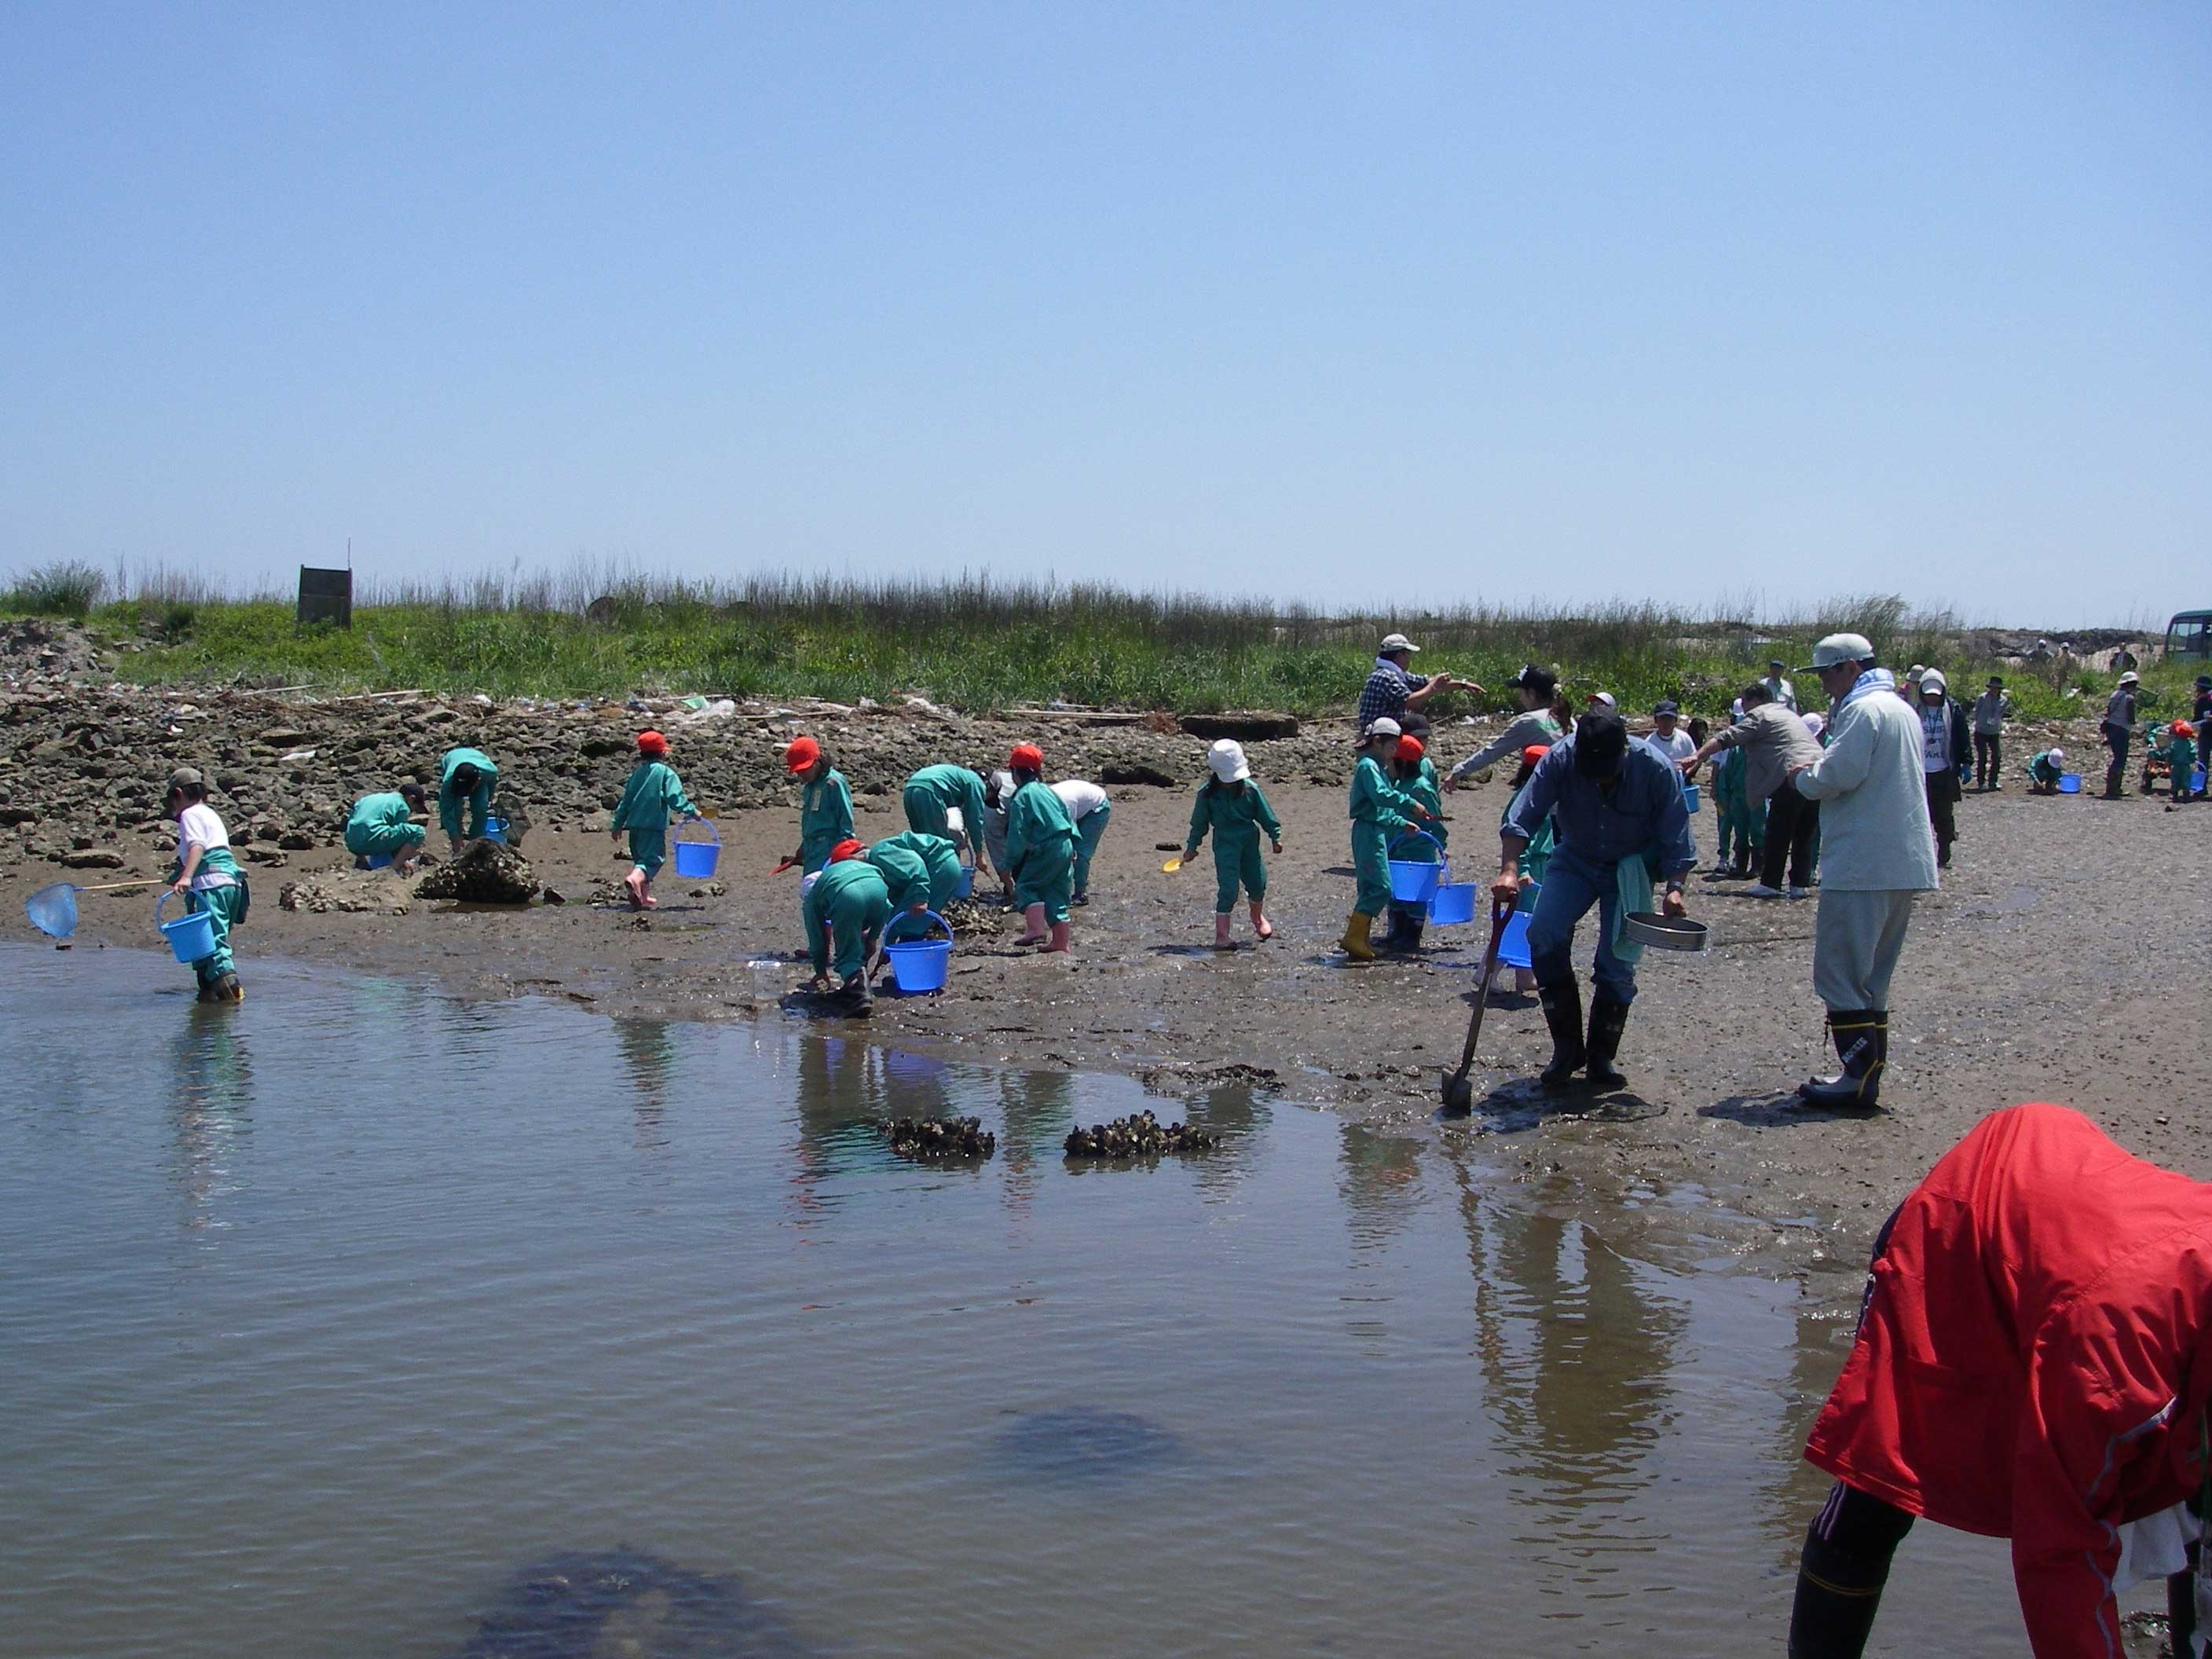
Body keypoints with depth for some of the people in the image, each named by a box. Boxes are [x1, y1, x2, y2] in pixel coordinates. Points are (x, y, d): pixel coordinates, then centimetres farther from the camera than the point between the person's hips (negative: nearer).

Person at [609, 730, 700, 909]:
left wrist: (617, 825, 23)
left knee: (640, 859, 19)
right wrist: (692, 811, -3)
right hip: (654, 825, -7)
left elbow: (625, 800, 18)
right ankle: (635, 879, -41)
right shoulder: (666, 773, -3)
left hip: (635, 824, 7)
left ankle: (643, 896, 21)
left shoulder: (636, 773, 16)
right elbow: (675, 798, -13)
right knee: (654, 858, -13)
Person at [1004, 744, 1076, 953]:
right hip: (1066, 847, 8)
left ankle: (1035, 930, -14)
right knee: (1056, 893, 12)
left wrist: (1011, 862, -7)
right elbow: (1068, 817, 19)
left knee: (1025, 886, 0)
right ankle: (1060, 941, 13)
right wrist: (1072, 848, 23)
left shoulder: (1021, 798, -9)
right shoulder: (1047, 791, 16)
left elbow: (1018, 833, -13)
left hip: (1046, 850, -8)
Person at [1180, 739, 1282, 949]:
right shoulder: (1207, 793, -6)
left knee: (1257, 882, 12)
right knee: (1228, 888, -12)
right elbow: (1199, 822, 5)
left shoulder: (1250, 788, -4)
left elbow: (1266, 814, 7)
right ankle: (1221, 933, -8)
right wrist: (1192, 847, 9)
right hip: (1225, 843, -3)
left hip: (1250, 840, 3)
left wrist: (1276, 837, 7)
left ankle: (1258, 917, 43)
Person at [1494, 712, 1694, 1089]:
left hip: (1631, 868, -1)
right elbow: (1522, 817, -25)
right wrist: (1509, 869, -39)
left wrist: (1674, 887, -29)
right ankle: (1567, 1046, -10)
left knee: (1618, 960, -7)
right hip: (1575, 861, 1)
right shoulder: (1560, 759, -23)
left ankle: (1601, 1056, 10)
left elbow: (1676, 839, -16)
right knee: (1544, 932, -20)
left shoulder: (1656, 770, -24)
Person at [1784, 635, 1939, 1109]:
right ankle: (1869, 1073, 18)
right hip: (1904, 864, 10)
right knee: (1872, 974, 15)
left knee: (1839, 972, -6)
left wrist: (1803, 776, -1)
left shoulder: (1864, 709, -12)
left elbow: (1837, 776, -21)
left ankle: (1859, 1076, -9)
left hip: (1861, 865, -10)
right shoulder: (1901, 709, 20)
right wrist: (1819, 770, 15)